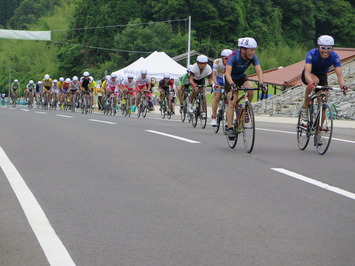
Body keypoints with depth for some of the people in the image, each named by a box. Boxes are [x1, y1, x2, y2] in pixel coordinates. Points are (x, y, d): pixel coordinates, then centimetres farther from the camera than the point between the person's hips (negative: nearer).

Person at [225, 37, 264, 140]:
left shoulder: (252, 57, -22)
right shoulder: (233, 57, -33)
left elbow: (259, 70, -28)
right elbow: (228, 72, -44)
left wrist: (261, 83, -46)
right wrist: (232, 84, -61)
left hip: (242, 77, 3)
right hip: (231, 79, -3)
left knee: (250, 88, -28)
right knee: (232, 102, -17)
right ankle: (230, 128, -14)